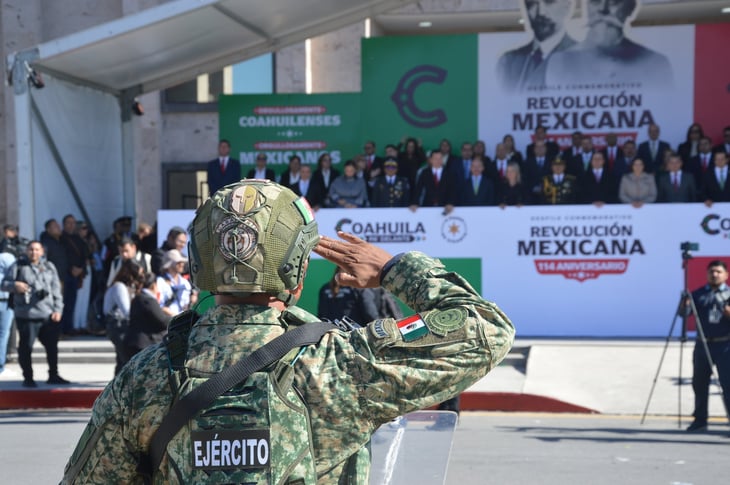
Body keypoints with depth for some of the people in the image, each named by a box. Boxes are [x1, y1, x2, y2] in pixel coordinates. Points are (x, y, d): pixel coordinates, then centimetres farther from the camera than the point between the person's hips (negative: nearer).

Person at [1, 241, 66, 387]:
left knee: (52, 346, 11)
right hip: (27, 316, -4)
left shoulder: (49, 267, 13)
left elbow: (56, 290, 12)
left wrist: (58, 309, 3)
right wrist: (14, 285, -20)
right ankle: (28, 378, 11)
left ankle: (53, 375, 24)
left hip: (48, 315, 4)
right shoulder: (18, 266, 2)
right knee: (26, 347, -1)